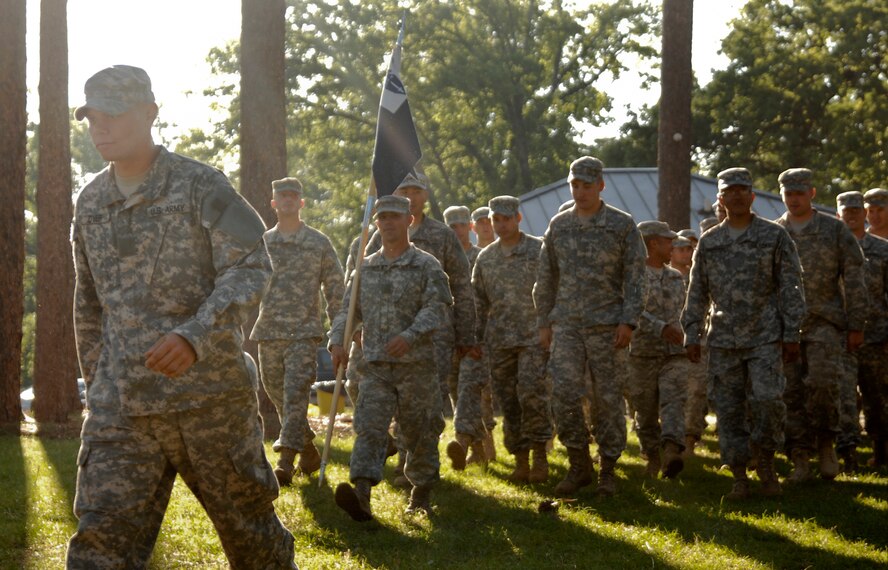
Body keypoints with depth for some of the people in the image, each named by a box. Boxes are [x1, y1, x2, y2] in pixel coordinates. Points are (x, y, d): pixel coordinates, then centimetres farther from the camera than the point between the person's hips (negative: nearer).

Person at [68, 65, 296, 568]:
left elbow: (251, 269, -14)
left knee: (248, 524, 10)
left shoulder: (200, 186, -6)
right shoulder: (90, 203, 12)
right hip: (120, 408, 4)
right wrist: (95, 380, 22)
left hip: (209, 393, -4)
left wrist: (194, 335, -28)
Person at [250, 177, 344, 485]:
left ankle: (286, 462, -19)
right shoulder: (262, 243, 11)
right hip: (268, 332, 4)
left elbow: (335, 289, 3)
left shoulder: (318, 243, 2)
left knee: (295, 396, -15)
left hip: (304, 332, -4)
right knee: (280, 399, 9)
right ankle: (309, 451, 26)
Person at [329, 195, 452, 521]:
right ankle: (361, 496, -27)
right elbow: (349, 311, 17)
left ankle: (421, 494, 23)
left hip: (415, 364, -3)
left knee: (419, 433, 6)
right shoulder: (365, 268, 15)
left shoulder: (426, 266, 1)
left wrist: (410, 335, -25)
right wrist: (337, 341, -1)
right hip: (375, 367, 3)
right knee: (368, 427, -14)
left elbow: (437, 309, -10)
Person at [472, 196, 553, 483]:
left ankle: (540, 455, -4)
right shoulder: (485, 258, 13)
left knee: (532, 394, -15)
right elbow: (479, 302, 18)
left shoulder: (539, 250, 0)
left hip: (534, 337, -4)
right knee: (509, 403, 5)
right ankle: (521, 461, 12)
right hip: (500, 341, 4)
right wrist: (477, 339, 12)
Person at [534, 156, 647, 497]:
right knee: (564, 394, -8)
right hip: (567, 325, 3)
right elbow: (545, 279, 15)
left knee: (609, 398, 1)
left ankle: (608, 471, 10)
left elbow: (635, 278, -4)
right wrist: (543, 323, 11)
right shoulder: (558, 225, 10)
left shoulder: (622, 225, -1)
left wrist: (628, 322, -13)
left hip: (607, 325, -3)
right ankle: (579, 465, 5)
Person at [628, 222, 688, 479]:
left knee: (673, 401, -18)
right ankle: (653, 457, 23)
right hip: (643, 353, -3)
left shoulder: (676, 277, 16)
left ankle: (672, 452, -35)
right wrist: (660, 328, -28)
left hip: (674, 353, 3)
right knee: (646, 410, 5)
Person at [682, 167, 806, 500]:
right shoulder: (708, 242, 10)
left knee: (767, 398, -17)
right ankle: (739, 477, 10)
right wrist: (692, 335, 7)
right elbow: (697, 293, 14)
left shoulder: (774, 236, 2)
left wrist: (791, 335, -6)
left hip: (765, 337, -3)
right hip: (723, 341, 3)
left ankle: (766, 461, 4)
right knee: (729, 409, 2)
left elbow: (791, 288, 0)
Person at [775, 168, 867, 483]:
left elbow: (854, 280, 2)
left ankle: (826, 446, 4)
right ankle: (800, 462, 5)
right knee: (791, 394, 0)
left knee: (822, 384, -17)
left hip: (824, 322, -2)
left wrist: (856, 326, -3)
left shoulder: (834, 230, 3)